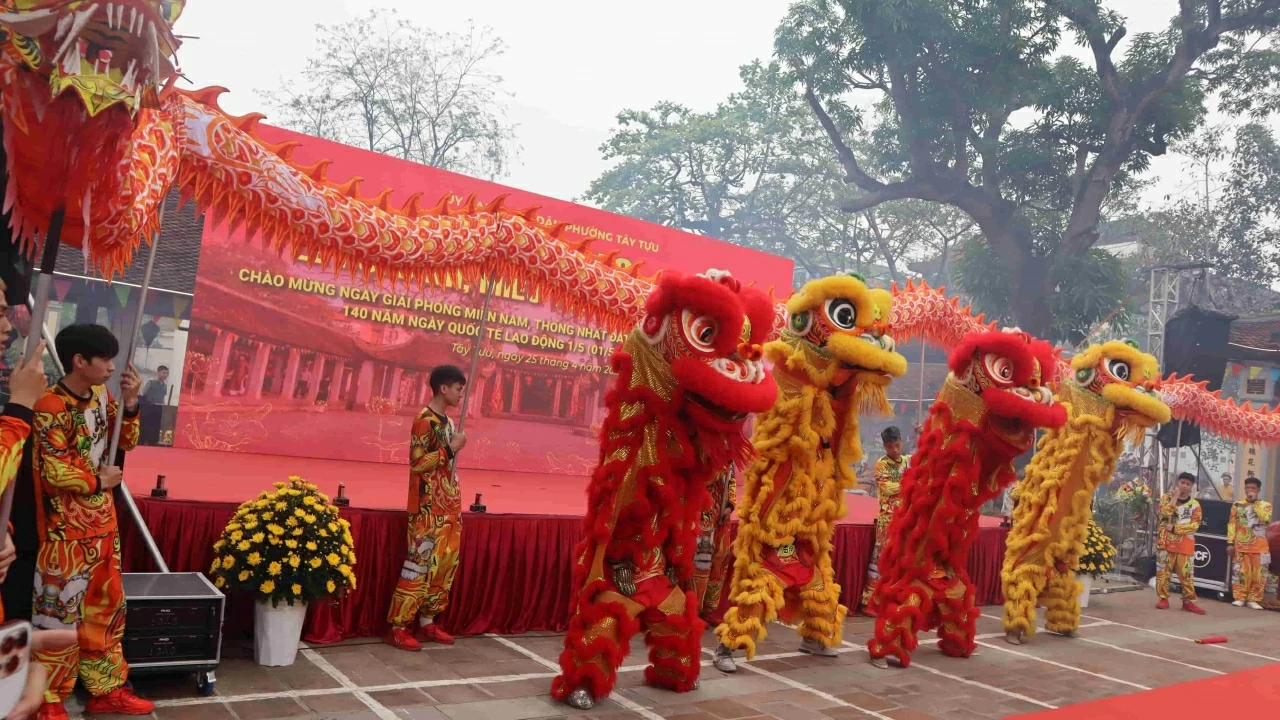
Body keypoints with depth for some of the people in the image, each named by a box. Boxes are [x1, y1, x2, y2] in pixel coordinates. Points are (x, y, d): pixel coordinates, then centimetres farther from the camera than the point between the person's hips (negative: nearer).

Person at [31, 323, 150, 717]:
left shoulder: (101, 395, 5)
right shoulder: (51, 407, -18)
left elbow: (126, 442, 10)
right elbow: (55, 471, -21)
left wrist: (129, 404, -5)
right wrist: (97, 482, -6)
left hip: (103, 524, 8)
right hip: (66, 532, -8)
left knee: (107, 607, 15)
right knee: (60, 614, 3)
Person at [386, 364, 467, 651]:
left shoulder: (448, 422, 14)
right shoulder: (425, 420, -13)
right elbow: (417, 462, -20)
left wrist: (456, 506, 17)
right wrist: (452, 448, -15)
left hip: (449, 507, 9)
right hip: (428, 509, -9)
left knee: (444, 565, 11)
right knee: (419, 565, -6)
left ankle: (427, 623, 20)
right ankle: (398, 627, 2)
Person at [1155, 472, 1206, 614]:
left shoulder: (1195, 504, 5)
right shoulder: (1167, 497, 5)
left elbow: (1194, 525, -6)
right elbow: (1165, 512, -15)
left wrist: (1174, 528, -14)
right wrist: (1174, 498, -13)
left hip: (1185, 545, 0)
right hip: (1166, 542, 0)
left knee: (1187, 574, 0)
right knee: (1163, 571, 1)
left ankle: (1188, 601, 7)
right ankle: (1164, 599, 10)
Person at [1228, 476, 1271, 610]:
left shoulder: (1265, 505, 7)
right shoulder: (1237, 505, 8)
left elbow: (1265, 518, -15)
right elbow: (1232, 524, 6)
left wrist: (1255, 503, -11)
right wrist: (1230, 543, 0)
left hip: (1260, 546, 0)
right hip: (1241, 545, 0)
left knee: (1258, 573, -1)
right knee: (1241, 572, -2)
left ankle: (1254, 600, 6)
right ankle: (1239, 598, 5)